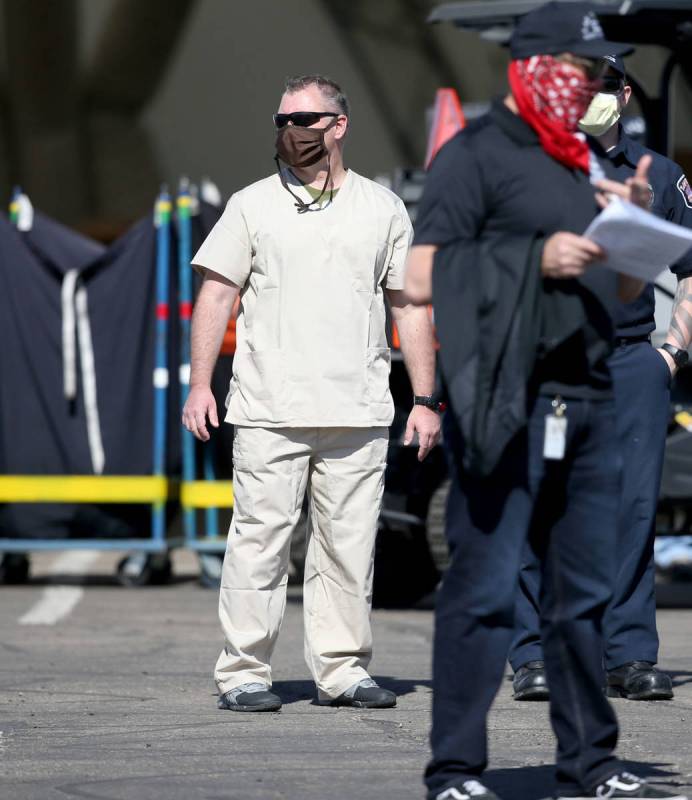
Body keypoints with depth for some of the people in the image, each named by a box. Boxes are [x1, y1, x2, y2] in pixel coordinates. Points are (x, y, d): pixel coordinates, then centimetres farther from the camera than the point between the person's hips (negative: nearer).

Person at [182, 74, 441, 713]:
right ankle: (244, 673, -2)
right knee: (260, 538, -6)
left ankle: (343, 670, 10)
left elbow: (410, 306, 13)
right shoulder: (253, 205, 8)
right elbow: (217, 294, 7)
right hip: (268, 413, -2)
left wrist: (426, 400, 8)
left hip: (358, 414, 2)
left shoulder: (383, 209, 12)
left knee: (349, 543, 2)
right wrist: (200, 384, -3)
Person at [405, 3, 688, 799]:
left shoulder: (582, 163, 20)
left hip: (587, 401, 8)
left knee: (584, 591, 11)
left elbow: (625, 288, 24)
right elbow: (421, 278, -12)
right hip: (506, 403, -8)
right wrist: (536, 257, -15)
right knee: (484, 589, -7)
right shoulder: (474, 155, -3)